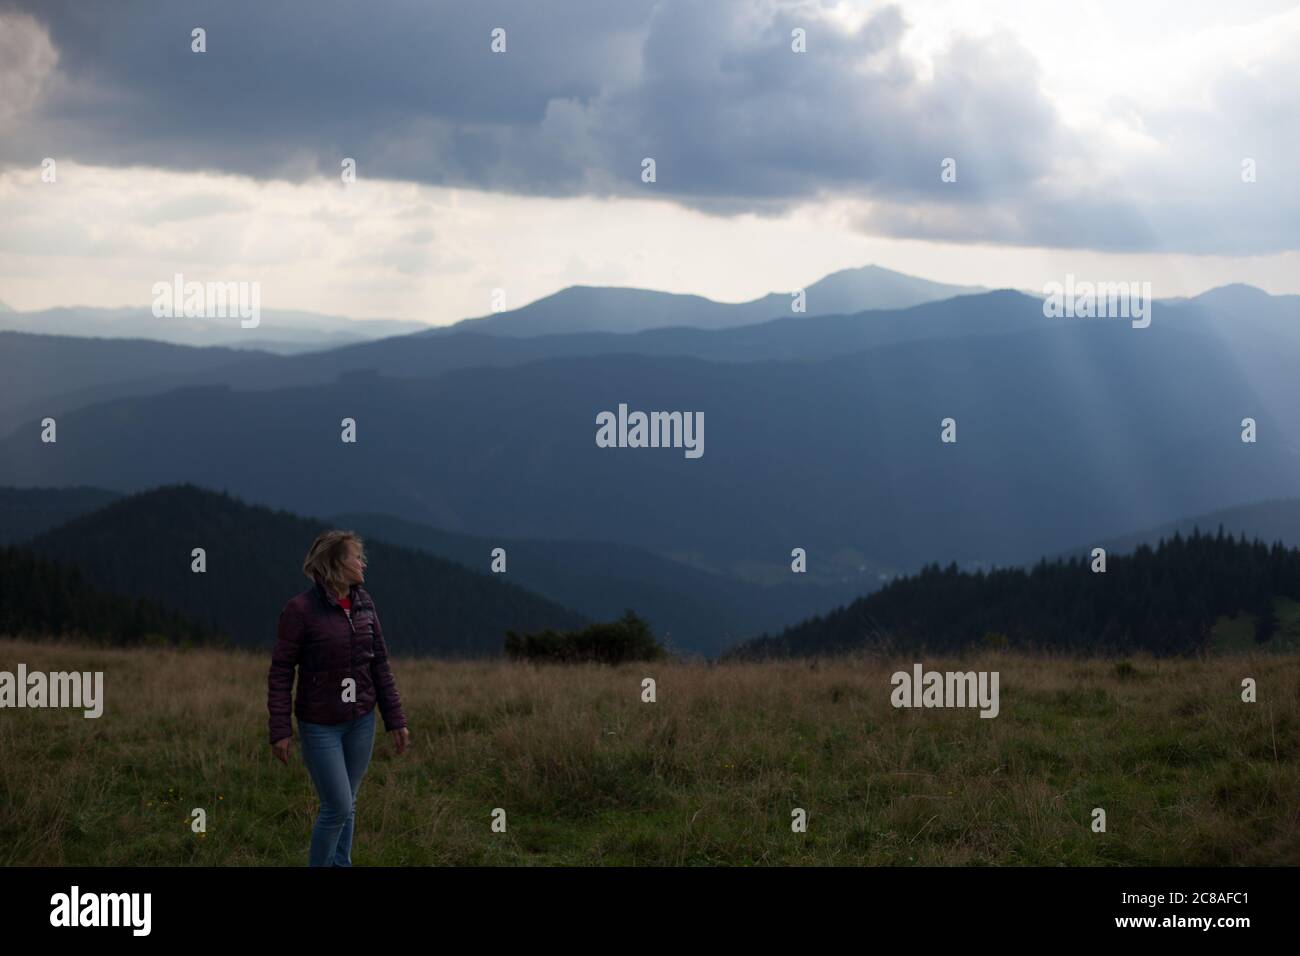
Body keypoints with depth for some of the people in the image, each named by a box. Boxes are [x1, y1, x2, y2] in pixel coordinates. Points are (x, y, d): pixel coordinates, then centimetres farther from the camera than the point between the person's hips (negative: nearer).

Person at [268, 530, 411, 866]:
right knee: (338, 807, -5)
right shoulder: (301, 609, -15)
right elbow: (280, 673, -12)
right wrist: (280, 731, -15)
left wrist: (395, 720, 6)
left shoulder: (364, 603, 1)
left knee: (347, 804, 11)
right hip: (321, 726, -5)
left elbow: (380, 665, 6)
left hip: (361, 721, 5)